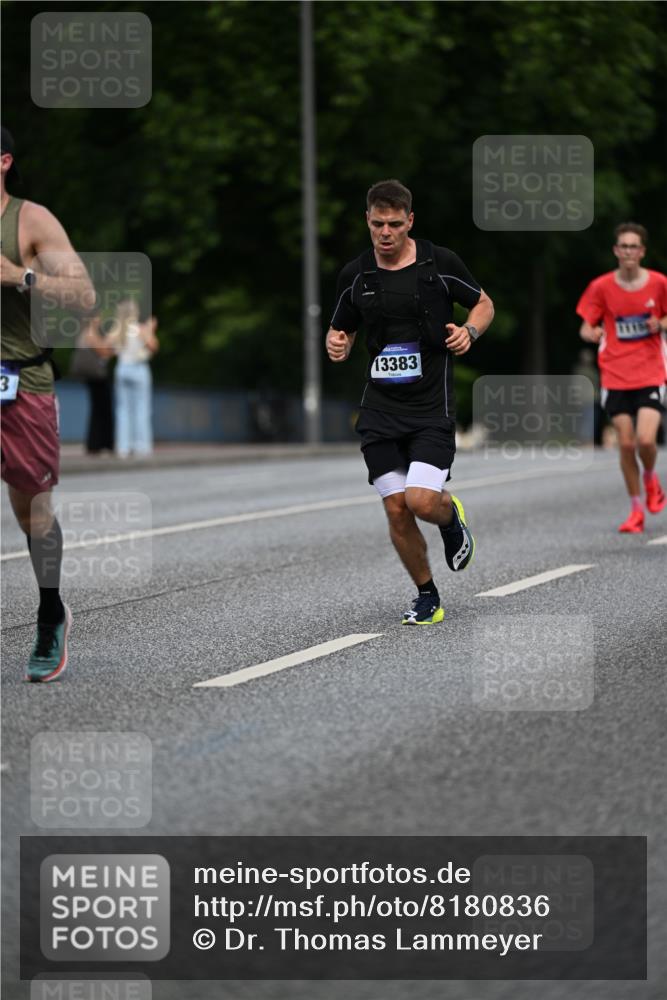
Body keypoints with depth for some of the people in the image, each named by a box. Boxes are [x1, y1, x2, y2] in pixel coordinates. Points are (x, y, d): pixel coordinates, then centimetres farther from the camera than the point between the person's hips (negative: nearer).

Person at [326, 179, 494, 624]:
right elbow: (342, 330, 15)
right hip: (380, 410, 3)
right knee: (396, 510, -1)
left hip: (432, 407, -3)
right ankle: (428, 599, 17)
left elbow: (484, 304, 9)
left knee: (421, 501, -17)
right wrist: (337, 345, -8)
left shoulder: (440, 263, -6)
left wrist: (469, 331, -12)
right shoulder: (355, 275, 3)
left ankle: (451, 514, 20)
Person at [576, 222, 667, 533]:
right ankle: (636, 509, 13)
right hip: (615, 376, 1)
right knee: (626, 443, -1)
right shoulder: (601, 287, -1)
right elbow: (586, 326, 3)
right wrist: (591, 333, -20)